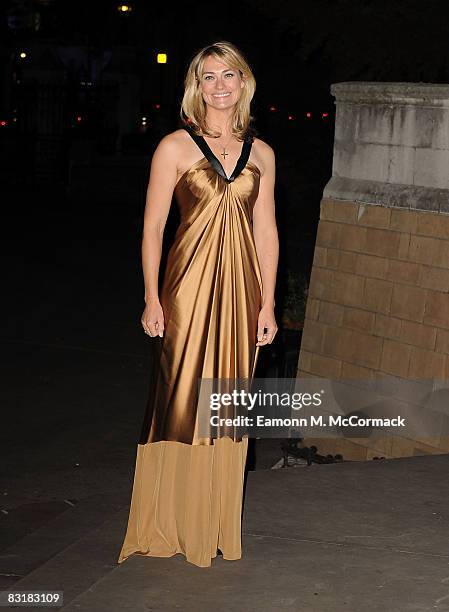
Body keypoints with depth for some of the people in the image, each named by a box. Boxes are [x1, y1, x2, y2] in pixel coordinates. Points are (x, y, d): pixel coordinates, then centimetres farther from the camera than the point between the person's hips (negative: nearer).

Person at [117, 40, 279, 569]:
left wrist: (267, 304, 7)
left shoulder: (260, 153, 9)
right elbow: (152, 228, -2)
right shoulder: (175, 146, -2)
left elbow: (266, 233, 11)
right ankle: (167, 524, 12)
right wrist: (152, 299, -8)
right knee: (181, 402, -1)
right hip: (189, 287, -4)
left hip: (241, 290, 4)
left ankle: (217, 524, 20)